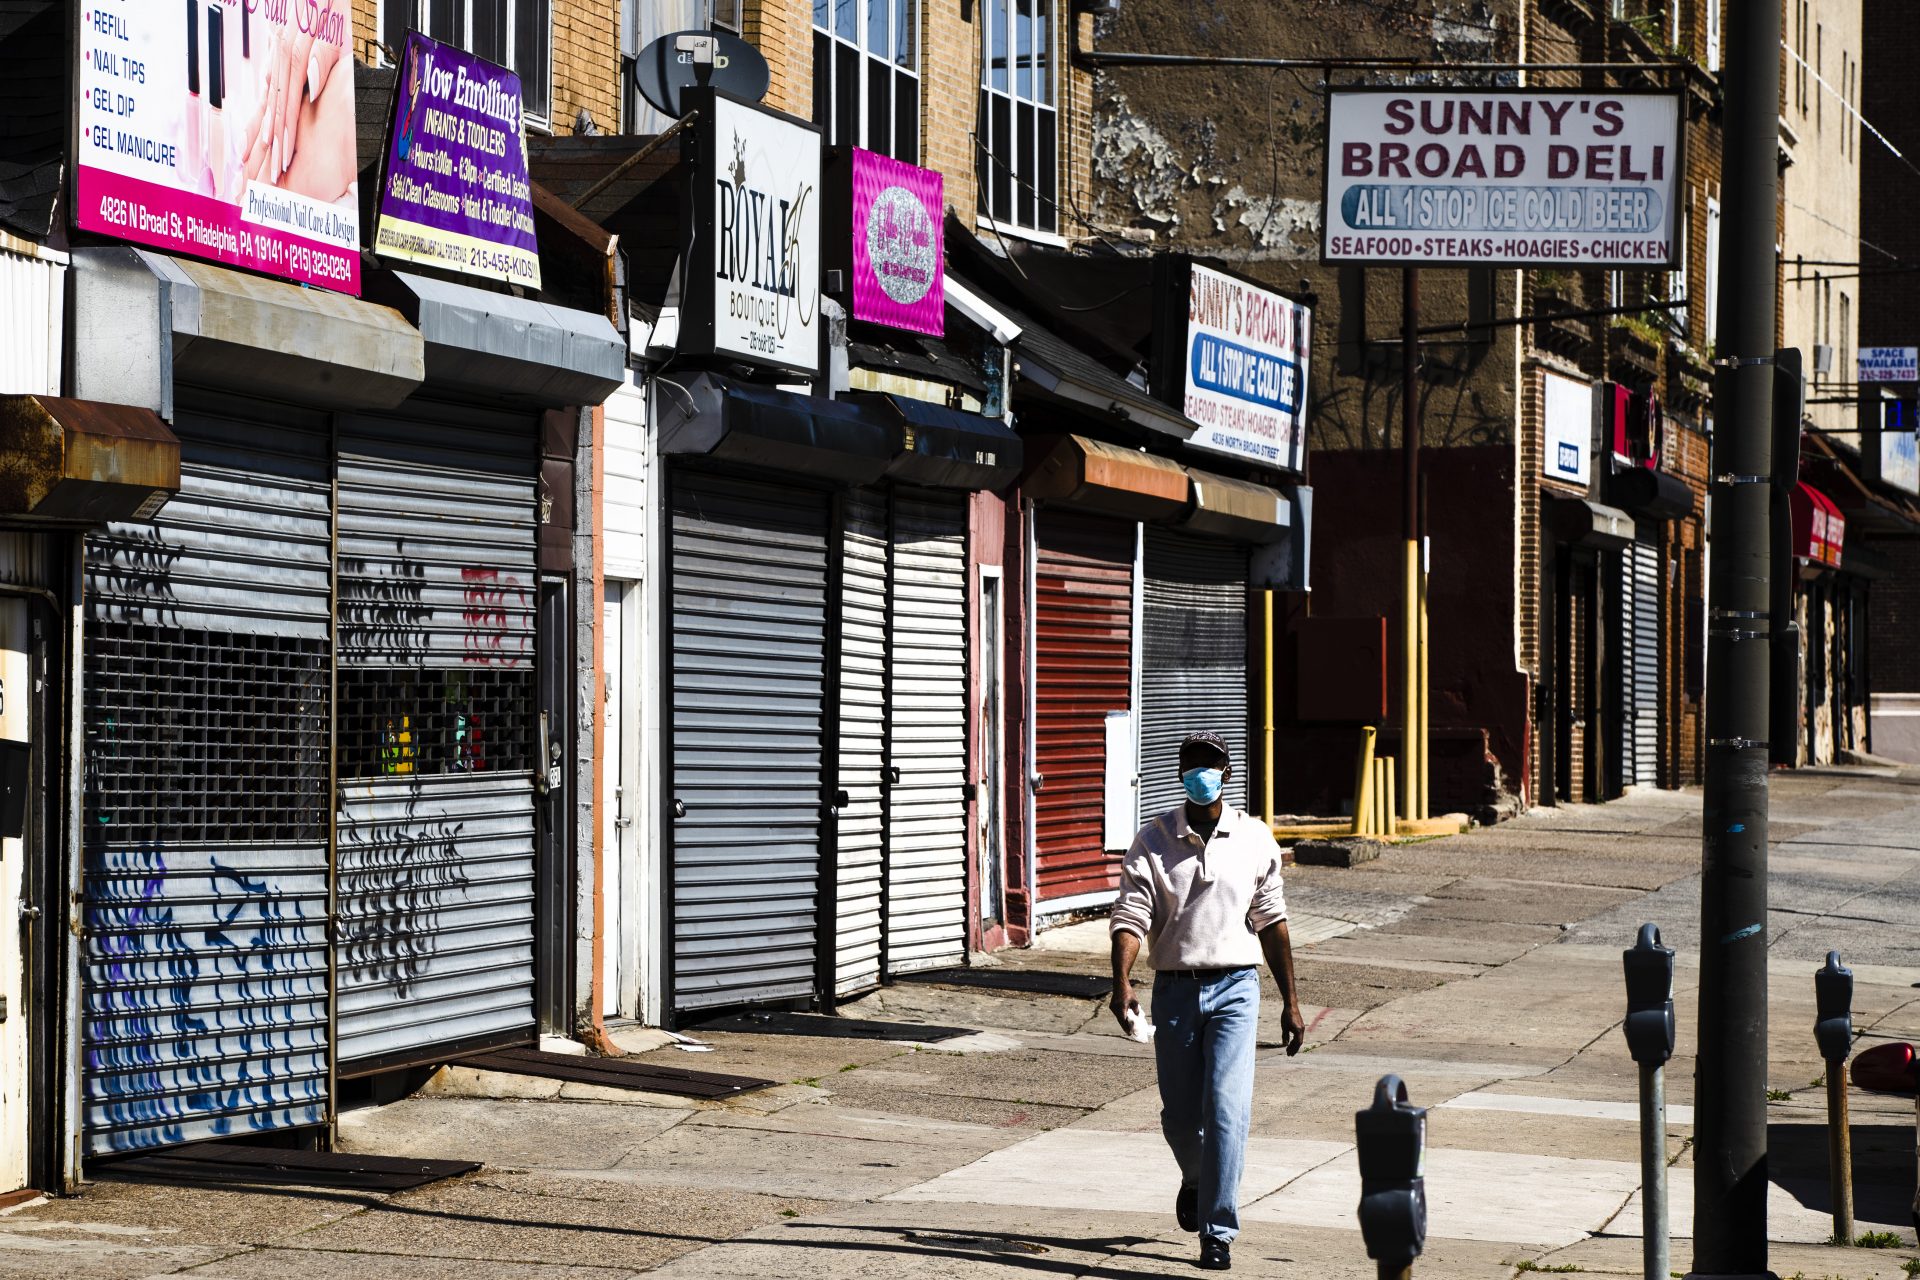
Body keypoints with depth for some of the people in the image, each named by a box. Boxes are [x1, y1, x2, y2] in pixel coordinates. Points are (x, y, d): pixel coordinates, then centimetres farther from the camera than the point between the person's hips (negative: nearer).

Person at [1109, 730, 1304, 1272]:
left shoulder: (1254, 839, 4)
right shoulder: (1153, 841, 1)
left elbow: (1271, 922, 10)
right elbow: (1131, 916, -8)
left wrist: (1290, 1002, 11)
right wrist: (1122, 981, -24)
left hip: (1235, 988, -1)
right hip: (1175, 989, 1)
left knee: (1226, 1107, -14)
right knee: (1179, 1116, 9)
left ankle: (1218, 1232, -10)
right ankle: (1196, 1180, 43)